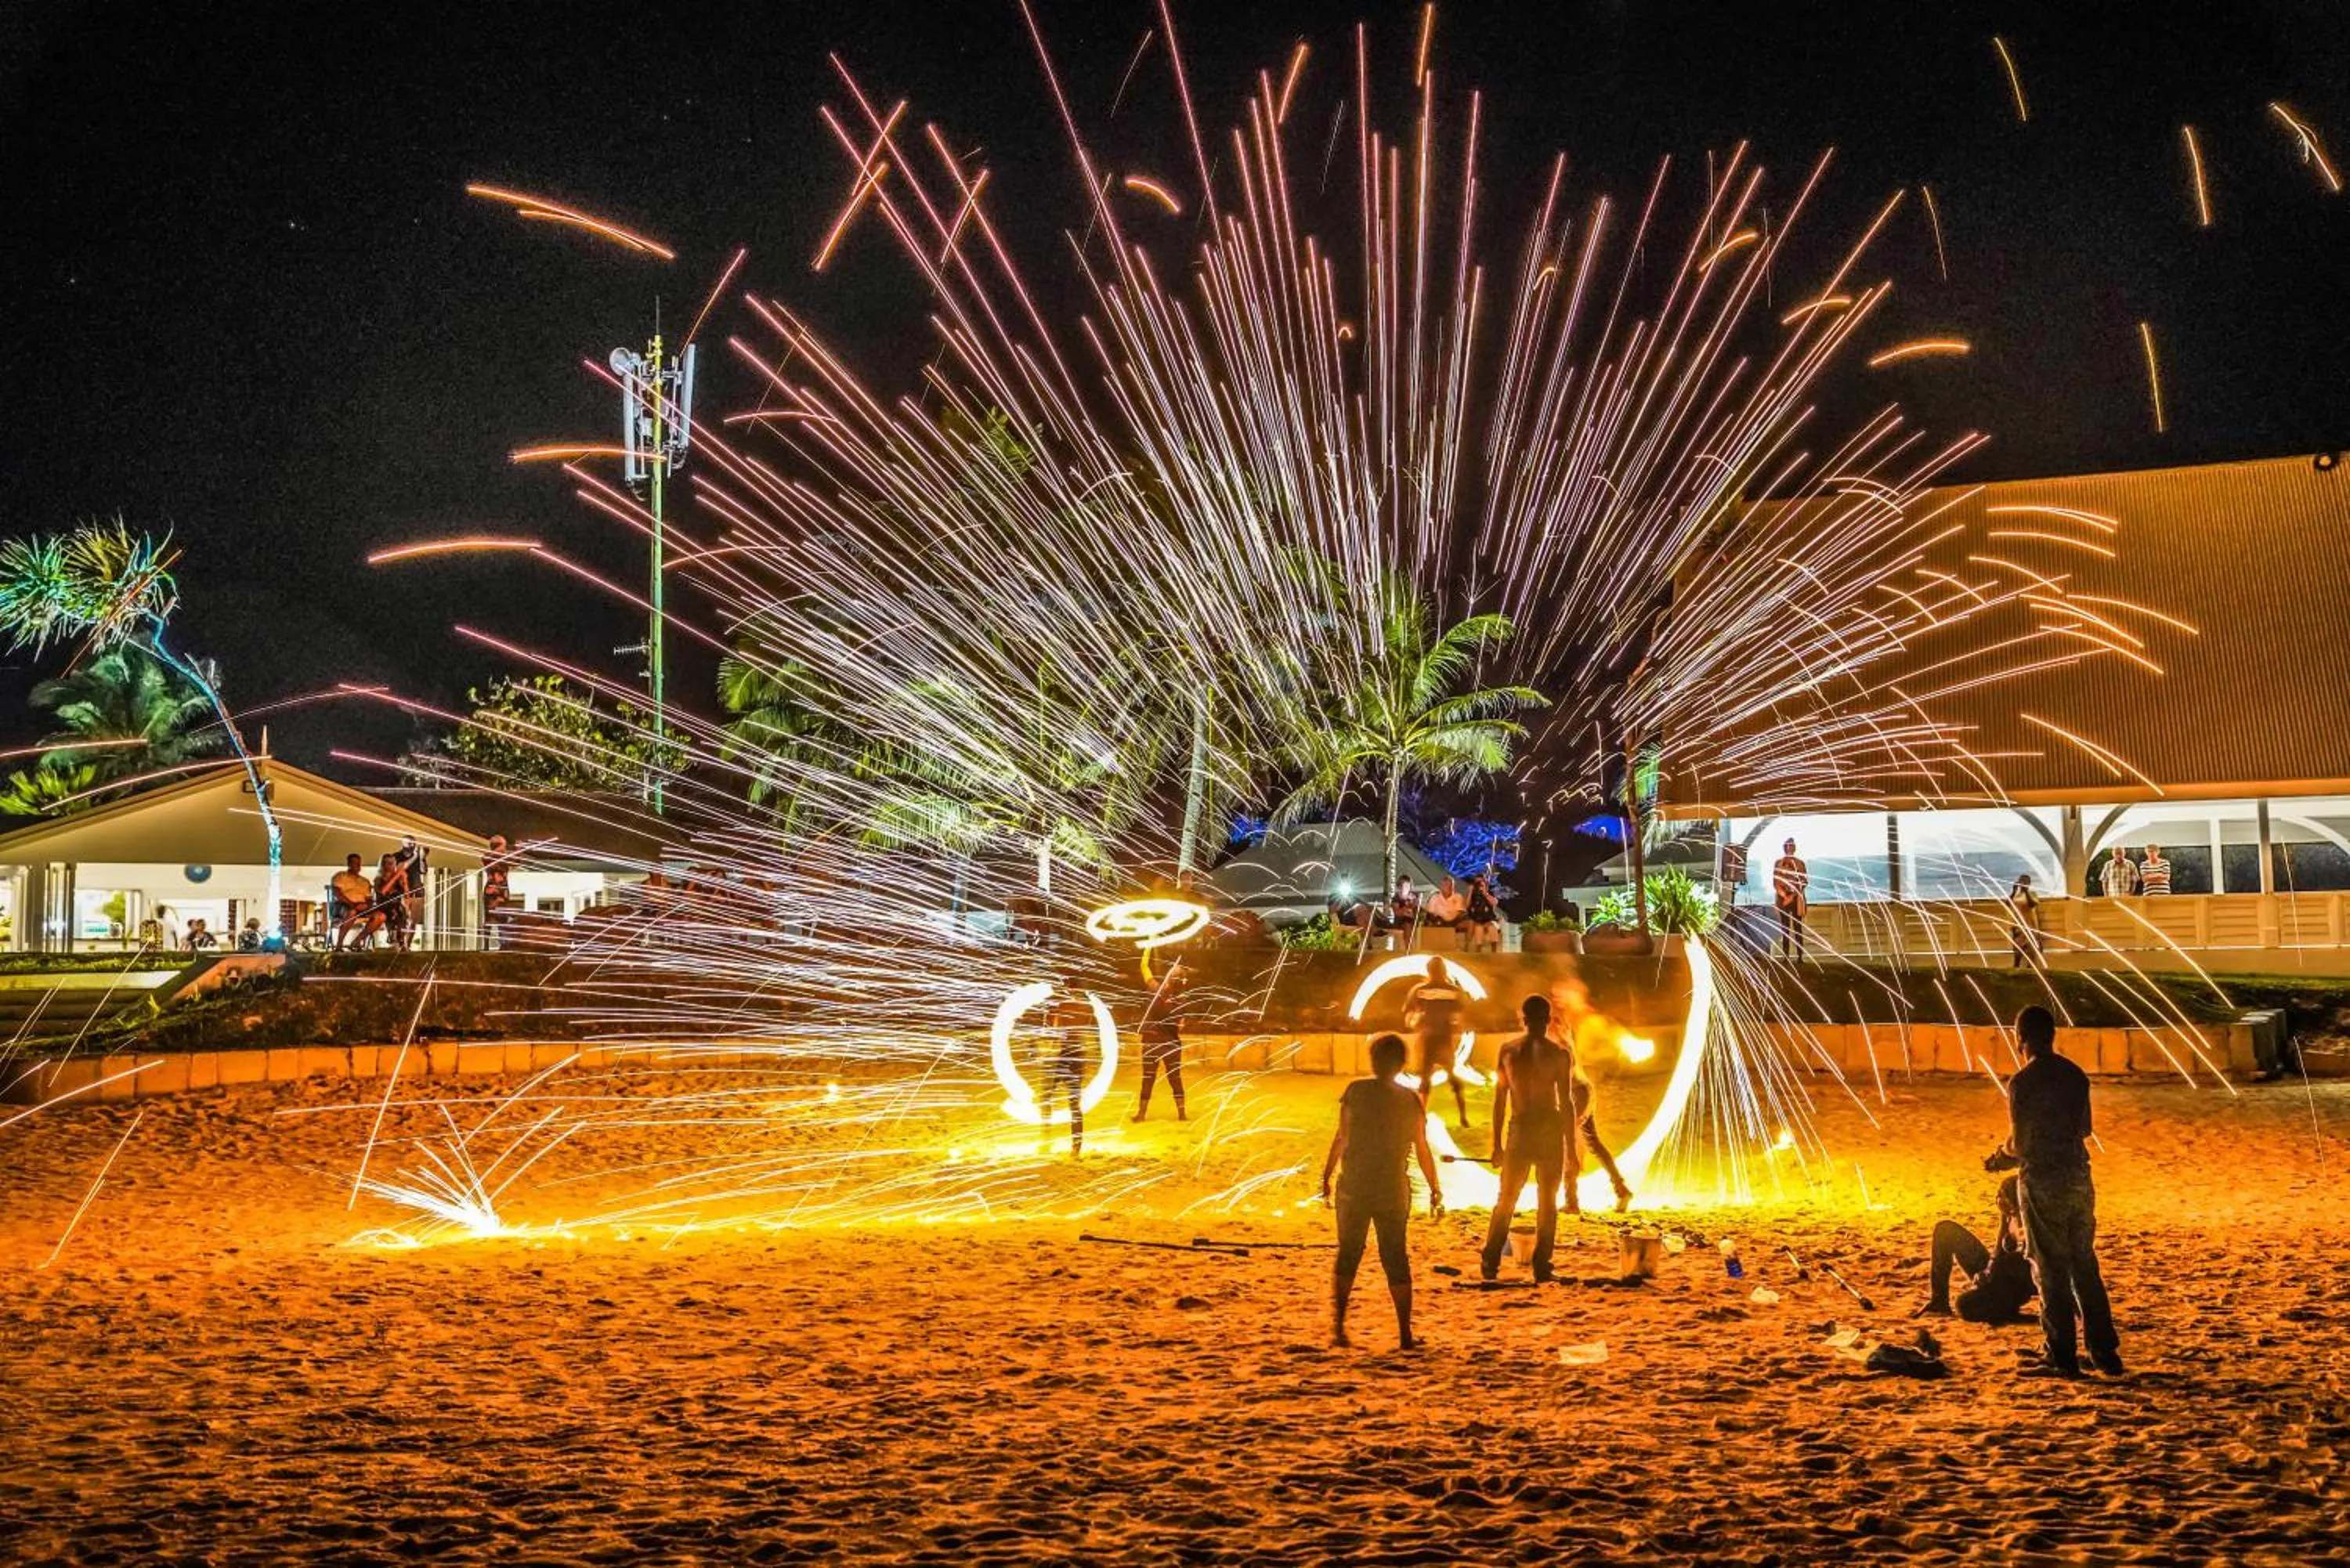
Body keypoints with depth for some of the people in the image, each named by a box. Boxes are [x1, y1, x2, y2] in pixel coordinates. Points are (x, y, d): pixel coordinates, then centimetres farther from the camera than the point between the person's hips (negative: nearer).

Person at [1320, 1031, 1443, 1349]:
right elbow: (1422, 1150, 1)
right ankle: (1405, 1334, 10)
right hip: (1394, 1192, 1)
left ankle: (1338, 1323, -3)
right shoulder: (1410, 1100, -1)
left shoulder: (1356, 1091, -6)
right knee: (1396, 1259, 10)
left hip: (1354, 1188, -1)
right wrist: (1434, 1189, 11)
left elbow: (1342, 1138, -10)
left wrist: (1326, 1176, -3)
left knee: (1347, 1255, 10)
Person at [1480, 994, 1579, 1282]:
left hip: (1519, 1130, 2)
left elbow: (1499, 1099, 5)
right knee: (1547, 1202, 8)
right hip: (1550, 1131, -2)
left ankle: (1490, 1264, 8)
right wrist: (1571, 1148, 0)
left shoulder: (1507, 1051, 2)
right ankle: (1541, 1267, 6)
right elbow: (1566, 1103, -6)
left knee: (1505, 1201, 13)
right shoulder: (1558, 1054, -6)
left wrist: (1497, 1142, 11)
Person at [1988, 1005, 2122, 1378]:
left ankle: (2063, 1358, 6)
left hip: (2042, 1182, -6)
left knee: (2051, 1271, 2)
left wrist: (2000, 1158, 7)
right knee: (2085, 1266, 14)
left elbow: (2020, 1144, -15)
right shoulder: (2075, 1075, 6)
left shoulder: (2022, 1082, -14)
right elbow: (2083, 1130, 16)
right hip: (2078, 1177, 6)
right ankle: (2106, 1352, 15)